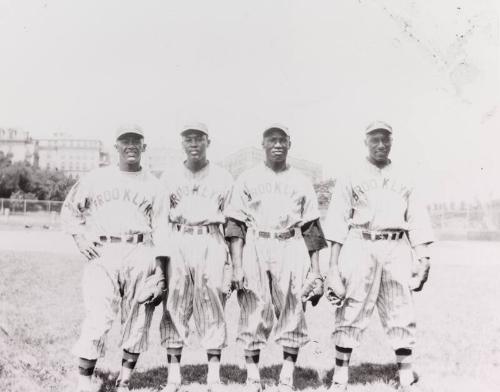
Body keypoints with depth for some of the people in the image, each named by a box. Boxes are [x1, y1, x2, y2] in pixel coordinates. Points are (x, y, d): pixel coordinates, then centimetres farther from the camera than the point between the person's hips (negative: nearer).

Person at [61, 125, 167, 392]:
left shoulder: (153, 184, 12)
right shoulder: (95, 178, 13)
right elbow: (69, 208, 20)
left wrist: (160, 270, 0)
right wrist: (80, 237, 3)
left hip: (140, 255, 1)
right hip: (102, 253, -1)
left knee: (138, 322, 3)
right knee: (97, 320, -9)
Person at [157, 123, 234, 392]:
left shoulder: (223, 178, 9)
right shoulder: (169, 177, 11)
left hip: (211, 243, -1)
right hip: (177, 242, 1)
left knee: (212, 308, -1)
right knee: (174, 309, 1)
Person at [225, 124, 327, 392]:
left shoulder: (301, 182, 14)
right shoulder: (247, 179, 10)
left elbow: (311, 228, 12)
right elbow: (236, 225, 4)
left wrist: (316, 270, 6)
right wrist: (237, 266, -6)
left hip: (292, 249, 1)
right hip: (255, 249, -1)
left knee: (293, 314, 0)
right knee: (254, 315, 0)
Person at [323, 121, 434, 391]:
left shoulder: (404, 179, 18)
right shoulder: (351, 179, 10)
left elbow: (417, 221, 13)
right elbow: (338, 223, 4)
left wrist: (424, 257, 2)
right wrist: (333, 264, -3)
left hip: (397, 249, 3)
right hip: (359, 246, -2)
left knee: (402, 314, 2)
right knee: (350, 313, -3)